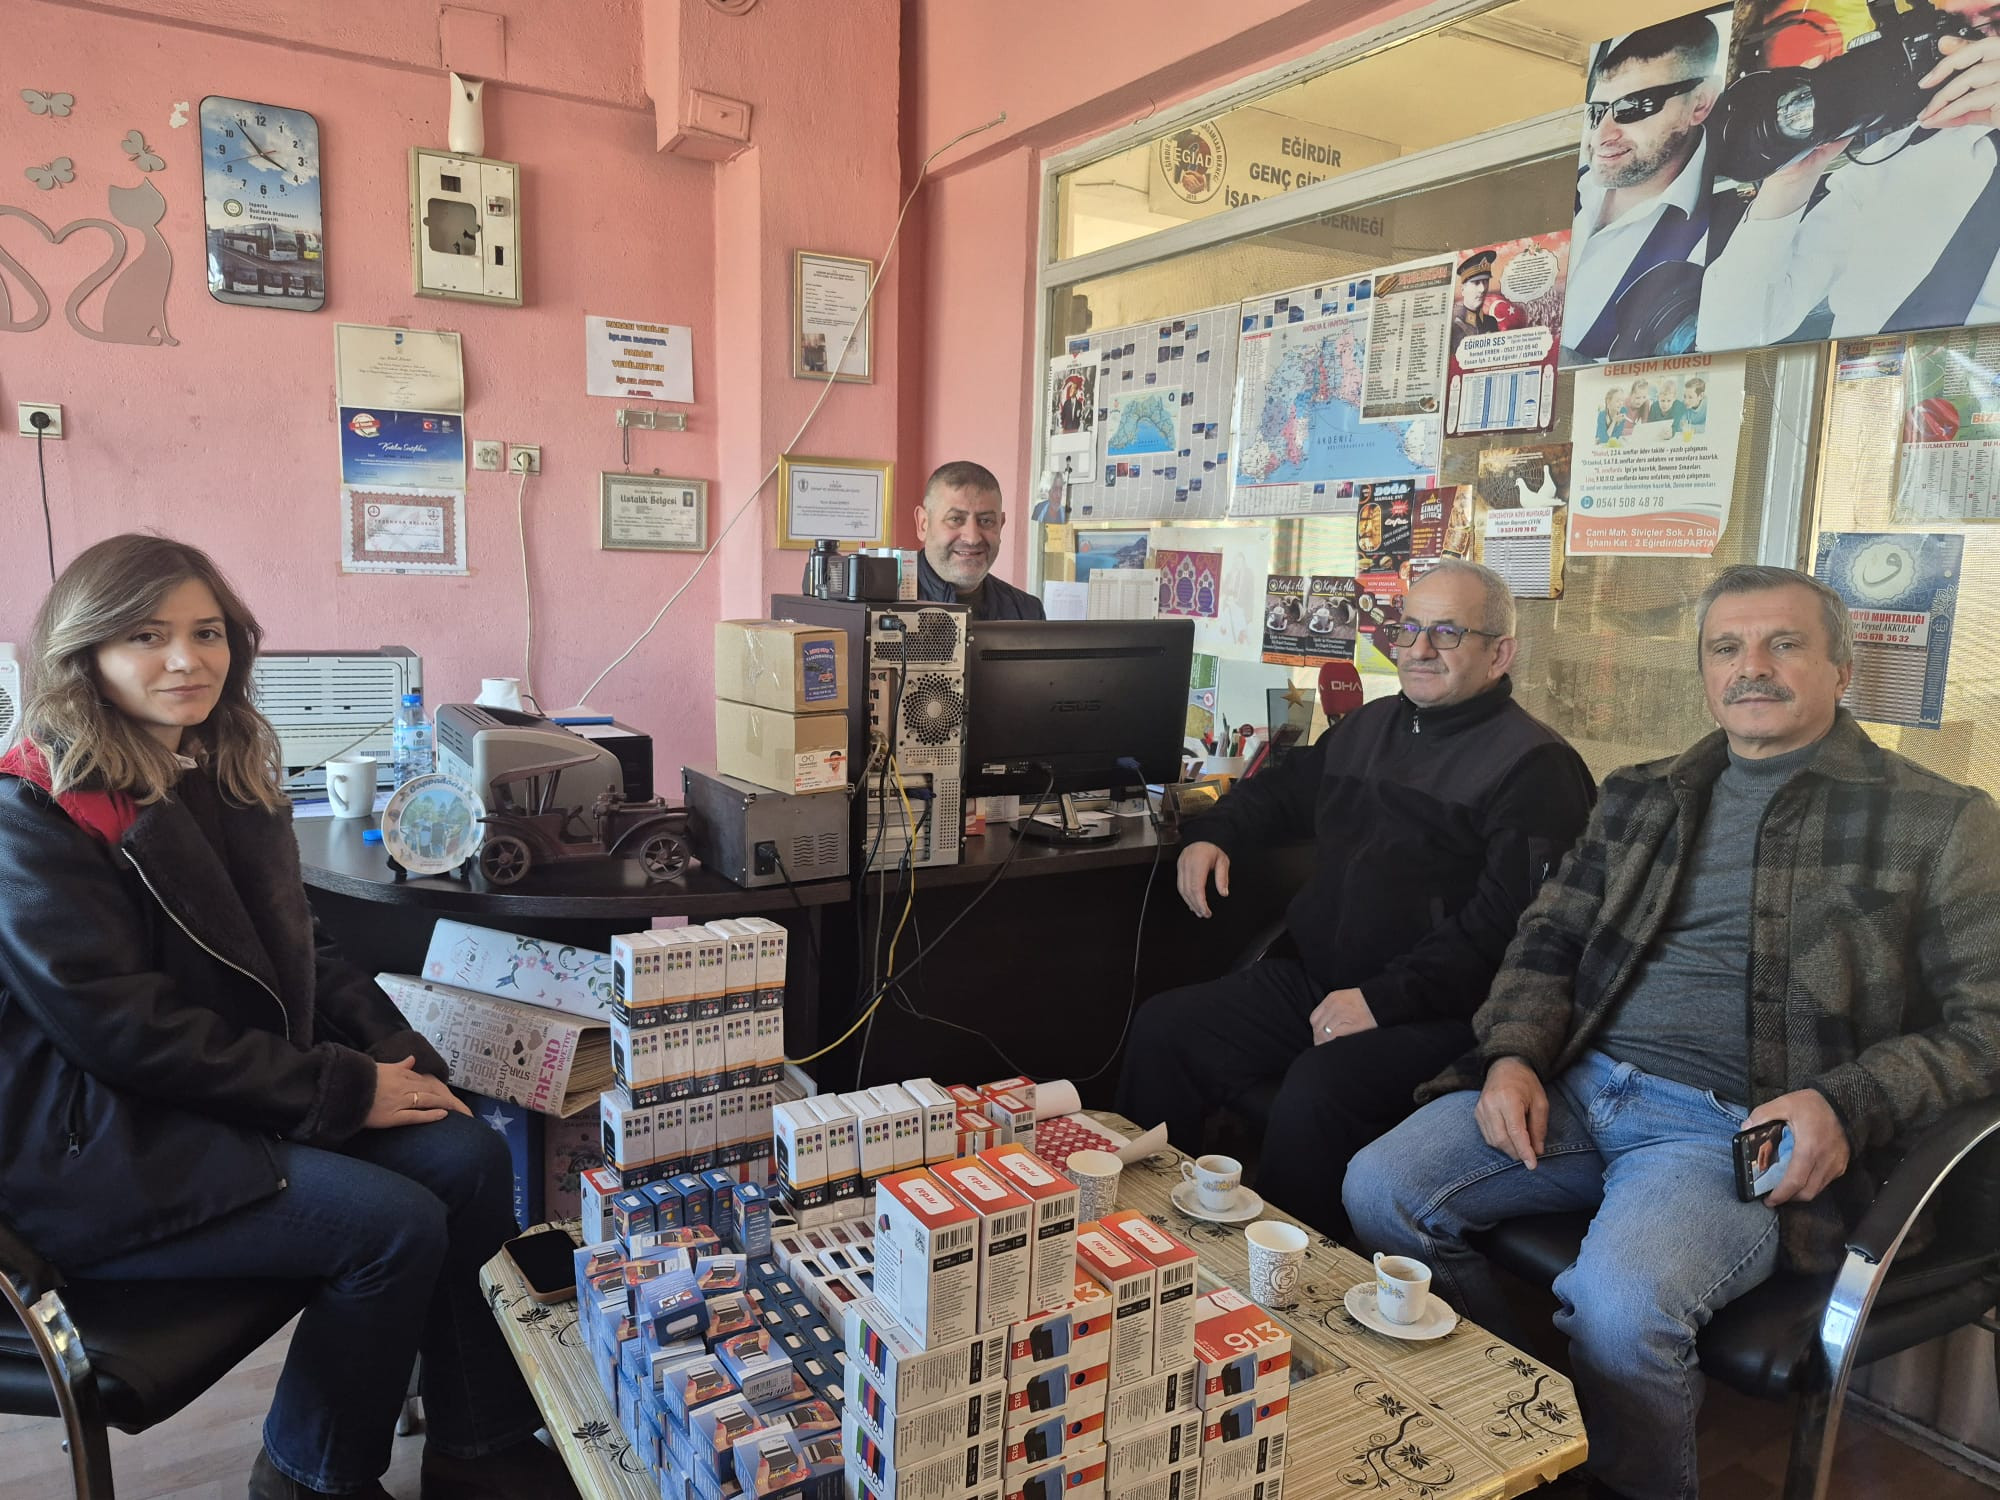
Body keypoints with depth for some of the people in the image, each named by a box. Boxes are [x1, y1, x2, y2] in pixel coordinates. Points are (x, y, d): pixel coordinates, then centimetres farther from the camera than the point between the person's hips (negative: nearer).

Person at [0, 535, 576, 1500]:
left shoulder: (227, 779, 9)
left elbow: (296, 956, 13)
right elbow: (123, 1029, -21)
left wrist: (399, 1058, -3)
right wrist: (344, 1092, -20)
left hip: (234, 1099, 8)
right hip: (93, 1153, -8)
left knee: (472, 1160, -8)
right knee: (396, 1227, -20)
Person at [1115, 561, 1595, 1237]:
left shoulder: (1535, 765, -8)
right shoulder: (1371, 726, 17)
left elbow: (1508, 922, -18)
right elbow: (1283, 790, 33)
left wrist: (1382, 1000, -21)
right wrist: (1212, 835, 13)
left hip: (1435, 1016, -7)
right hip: (1314, 981, 8)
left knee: (1315, 1092, -33)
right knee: (1163, 1027, -7)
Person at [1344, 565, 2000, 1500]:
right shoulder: (1640, 797, 17)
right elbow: (1549, 940, 17)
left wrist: (1844, 1105, -16)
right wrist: (1513, 1055, -2)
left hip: (1740, 1130, -5)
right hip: (1574, 1086, 5)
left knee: (1618, 1301, -32)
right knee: (1379, 1188, -14)